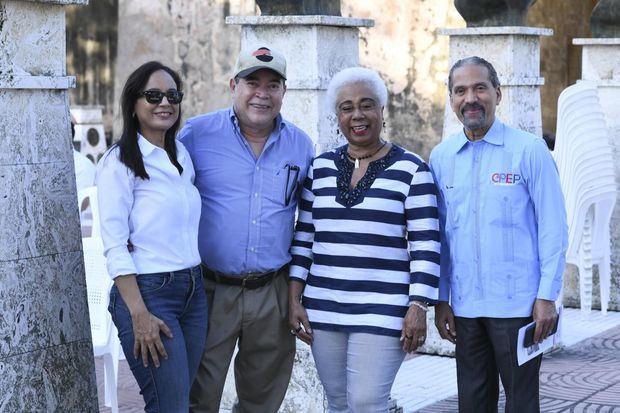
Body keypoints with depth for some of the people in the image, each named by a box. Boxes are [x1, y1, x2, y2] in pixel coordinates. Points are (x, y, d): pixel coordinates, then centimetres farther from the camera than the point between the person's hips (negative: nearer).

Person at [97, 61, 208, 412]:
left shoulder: (182, 155, 12)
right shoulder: (120, 162, -8)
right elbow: (115, 246, -13)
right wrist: (140, 315, -19)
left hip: (193, 290, 7)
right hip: (147, 292, -7)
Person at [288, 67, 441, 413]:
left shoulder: (411, 169, -3)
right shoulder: (321, 168, 10)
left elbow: (426, 245, -5)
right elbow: (304, 237, 13)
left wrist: (419, 306, -11)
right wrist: (294, 298, 7)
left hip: (382, 314, -4)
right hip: (323, 311, 4)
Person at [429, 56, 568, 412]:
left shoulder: (530, 150, -5)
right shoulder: (441, 157, 7)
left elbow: (554, 229, -5)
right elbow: (438, 234, 12)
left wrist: (547, 296, -10)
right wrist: (440, 299, 9)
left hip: (517, 304, -4)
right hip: (464, 307, 4)